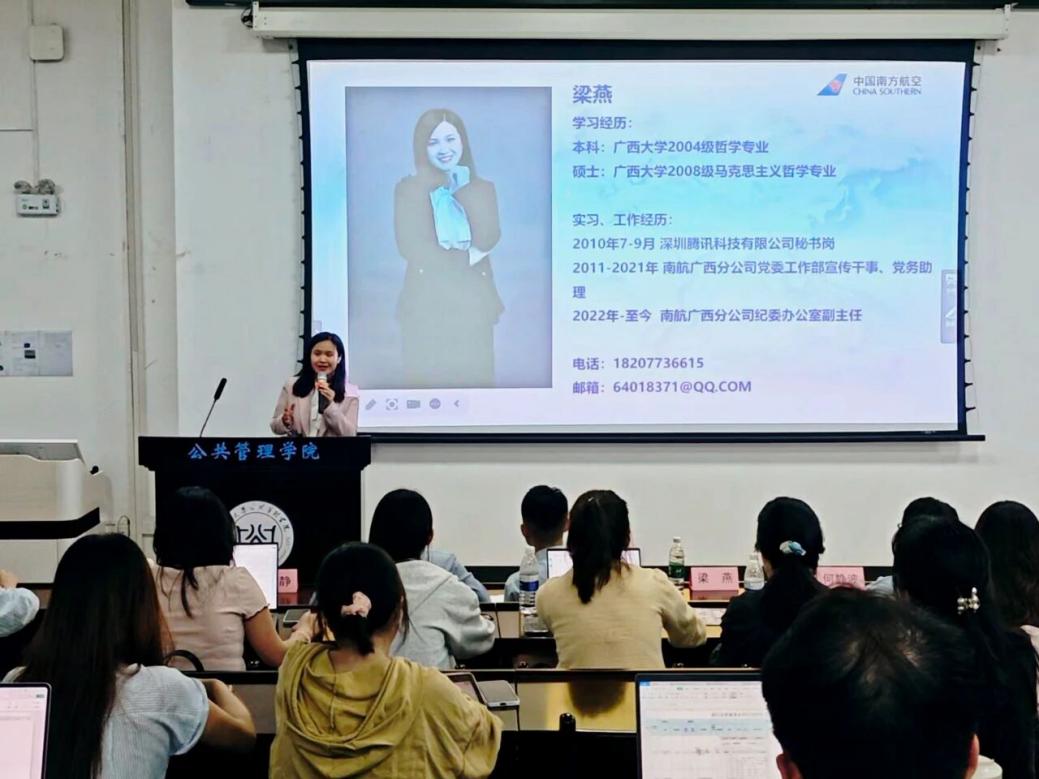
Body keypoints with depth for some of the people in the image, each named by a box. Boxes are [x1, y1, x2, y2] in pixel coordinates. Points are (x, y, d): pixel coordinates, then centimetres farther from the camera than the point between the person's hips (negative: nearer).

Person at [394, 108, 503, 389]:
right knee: (426, 379, 1)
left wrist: (462, 189, -5)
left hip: (472, 300, 1)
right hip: (427, 301, -1)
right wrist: (464, 258, -6)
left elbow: (488, 238, -6)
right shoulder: (409, 189, 3)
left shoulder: (483, 188, 8)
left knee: (475, 377, 2)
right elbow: (409, 245, -8)